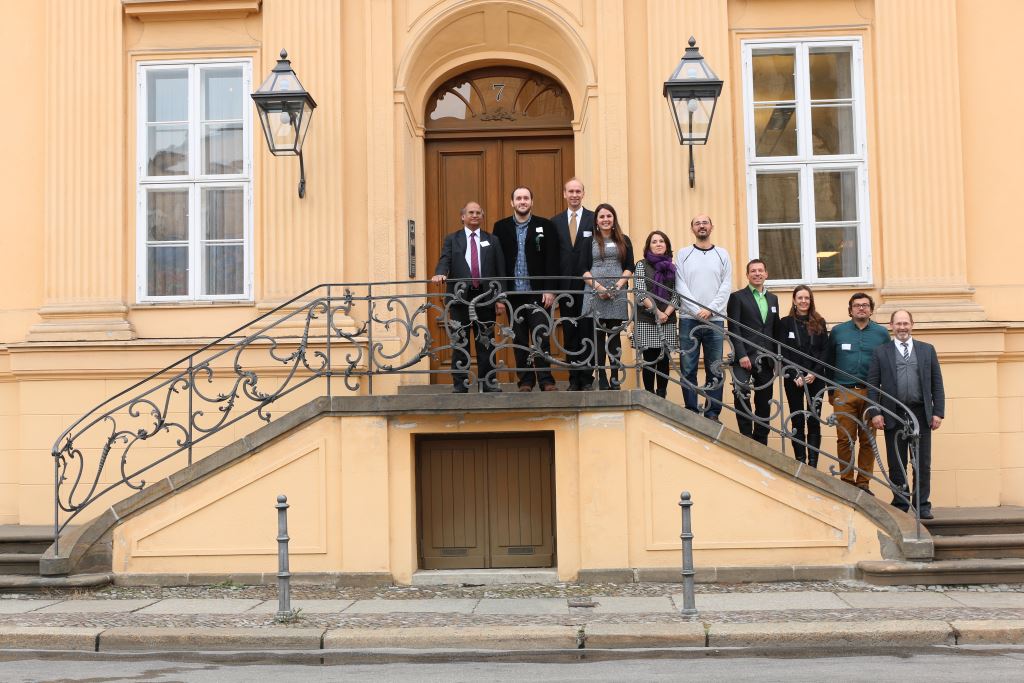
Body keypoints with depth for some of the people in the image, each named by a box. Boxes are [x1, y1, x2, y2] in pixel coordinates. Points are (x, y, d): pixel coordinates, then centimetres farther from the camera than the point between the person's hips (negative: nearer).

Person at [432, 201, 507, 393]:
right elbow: (445, 260, -4)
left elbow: (500, 270, 7)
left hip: (485, 297, 1)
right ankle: (460, 385, 6)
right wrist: (440, 274, -27)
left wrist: (501, 296, -2)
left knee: (485, 342, 5)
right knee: (460, 343, 1)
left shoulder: (492, 241, 12)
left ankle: (488, 383, 11)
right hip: (460, 298, -1)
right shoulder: (452, 239, 10)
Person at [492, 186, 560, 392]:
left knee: (540, 337, -4)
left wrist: (550, 289, -8)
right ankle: (525, 381, 11)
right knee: (519, 340, 5)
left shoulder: (545, 226, 3)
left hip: (537, 292, -2)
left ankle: (546, 380, 0)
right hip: (512, 293, 2)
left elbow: (552, 260, 0)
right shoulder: (501, 227, 7)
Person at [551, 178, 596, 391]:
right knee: (569, 333, 6)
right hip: (565, 285, 2)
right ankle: (574, 379, 12)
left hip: (588, 285, -2)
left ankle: (587, 379, 6)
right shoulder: (555, 221, 9)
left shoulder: (594, 219, 2)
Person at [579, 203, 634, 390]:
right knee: (597, 336, -3)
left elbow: (629, 268, 6)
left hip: (617, 296, 1)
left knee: (614, 336, 0)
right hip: (594, 295, -1)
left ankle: (615, 378, 2)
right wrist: (598, 287, -12)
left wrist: (617, 286, -9)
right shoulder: (588, 242, 9)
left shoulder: (624, 241, 13)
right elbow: (583, 269, 1)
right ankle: (601, 378, -1)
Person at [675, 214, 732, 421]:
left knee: (715, 369, 1)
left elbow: (726, 286, 3)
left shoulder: (722, 254, 11)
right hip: (689, 319, -1)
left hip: (714, 319, 1)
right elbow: (680, 286, 0)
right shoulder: (683, 254, 8)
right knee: (688, 369, -2)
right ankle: (691, 412, 3)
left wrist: (710, 310, -10)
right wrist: (697, 310, -12)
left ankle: (713, 414, 6)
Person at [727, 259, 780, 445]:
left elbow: (776, 330, 17)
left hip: (766, 359, 5)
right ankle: (746, 437, -11)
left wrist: (777, 357, 9)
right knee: (741, 395, -20)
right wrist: (741, 355, -15)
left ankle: (760, 443, 14)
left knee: (764, 403, 6)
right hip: (745, 358, -5)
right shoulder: (737, 297, 2)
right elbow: (733, 329, -6)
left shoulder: (773, 299, 18)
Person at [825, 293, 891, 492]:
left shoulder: (881, 333, 8)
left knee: (868, 440, 2)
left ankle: (863, 482, 10)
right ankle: (847, 481, 6)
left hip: (871, 394, 1)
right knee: (845, 439, -3)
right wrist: (830, 392, 9)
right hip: (844, 393, -1)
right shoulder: (838, 331, 7)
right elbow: (828, 362, 11)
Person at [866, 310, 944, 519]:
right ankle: (900, 506, 11)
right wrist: (875, 413, -7)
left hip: (921, 414, 1)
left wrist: (938, 412, 1)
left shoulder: (927, 350, 11)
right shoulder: (880, 352, 7)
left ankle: (922, 506, 10)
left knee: (923, 463, 2)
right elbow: (872, 385, 3)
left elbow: (937, 384, 9)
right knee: (896, 464, 3)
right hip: (893, 415, -1)